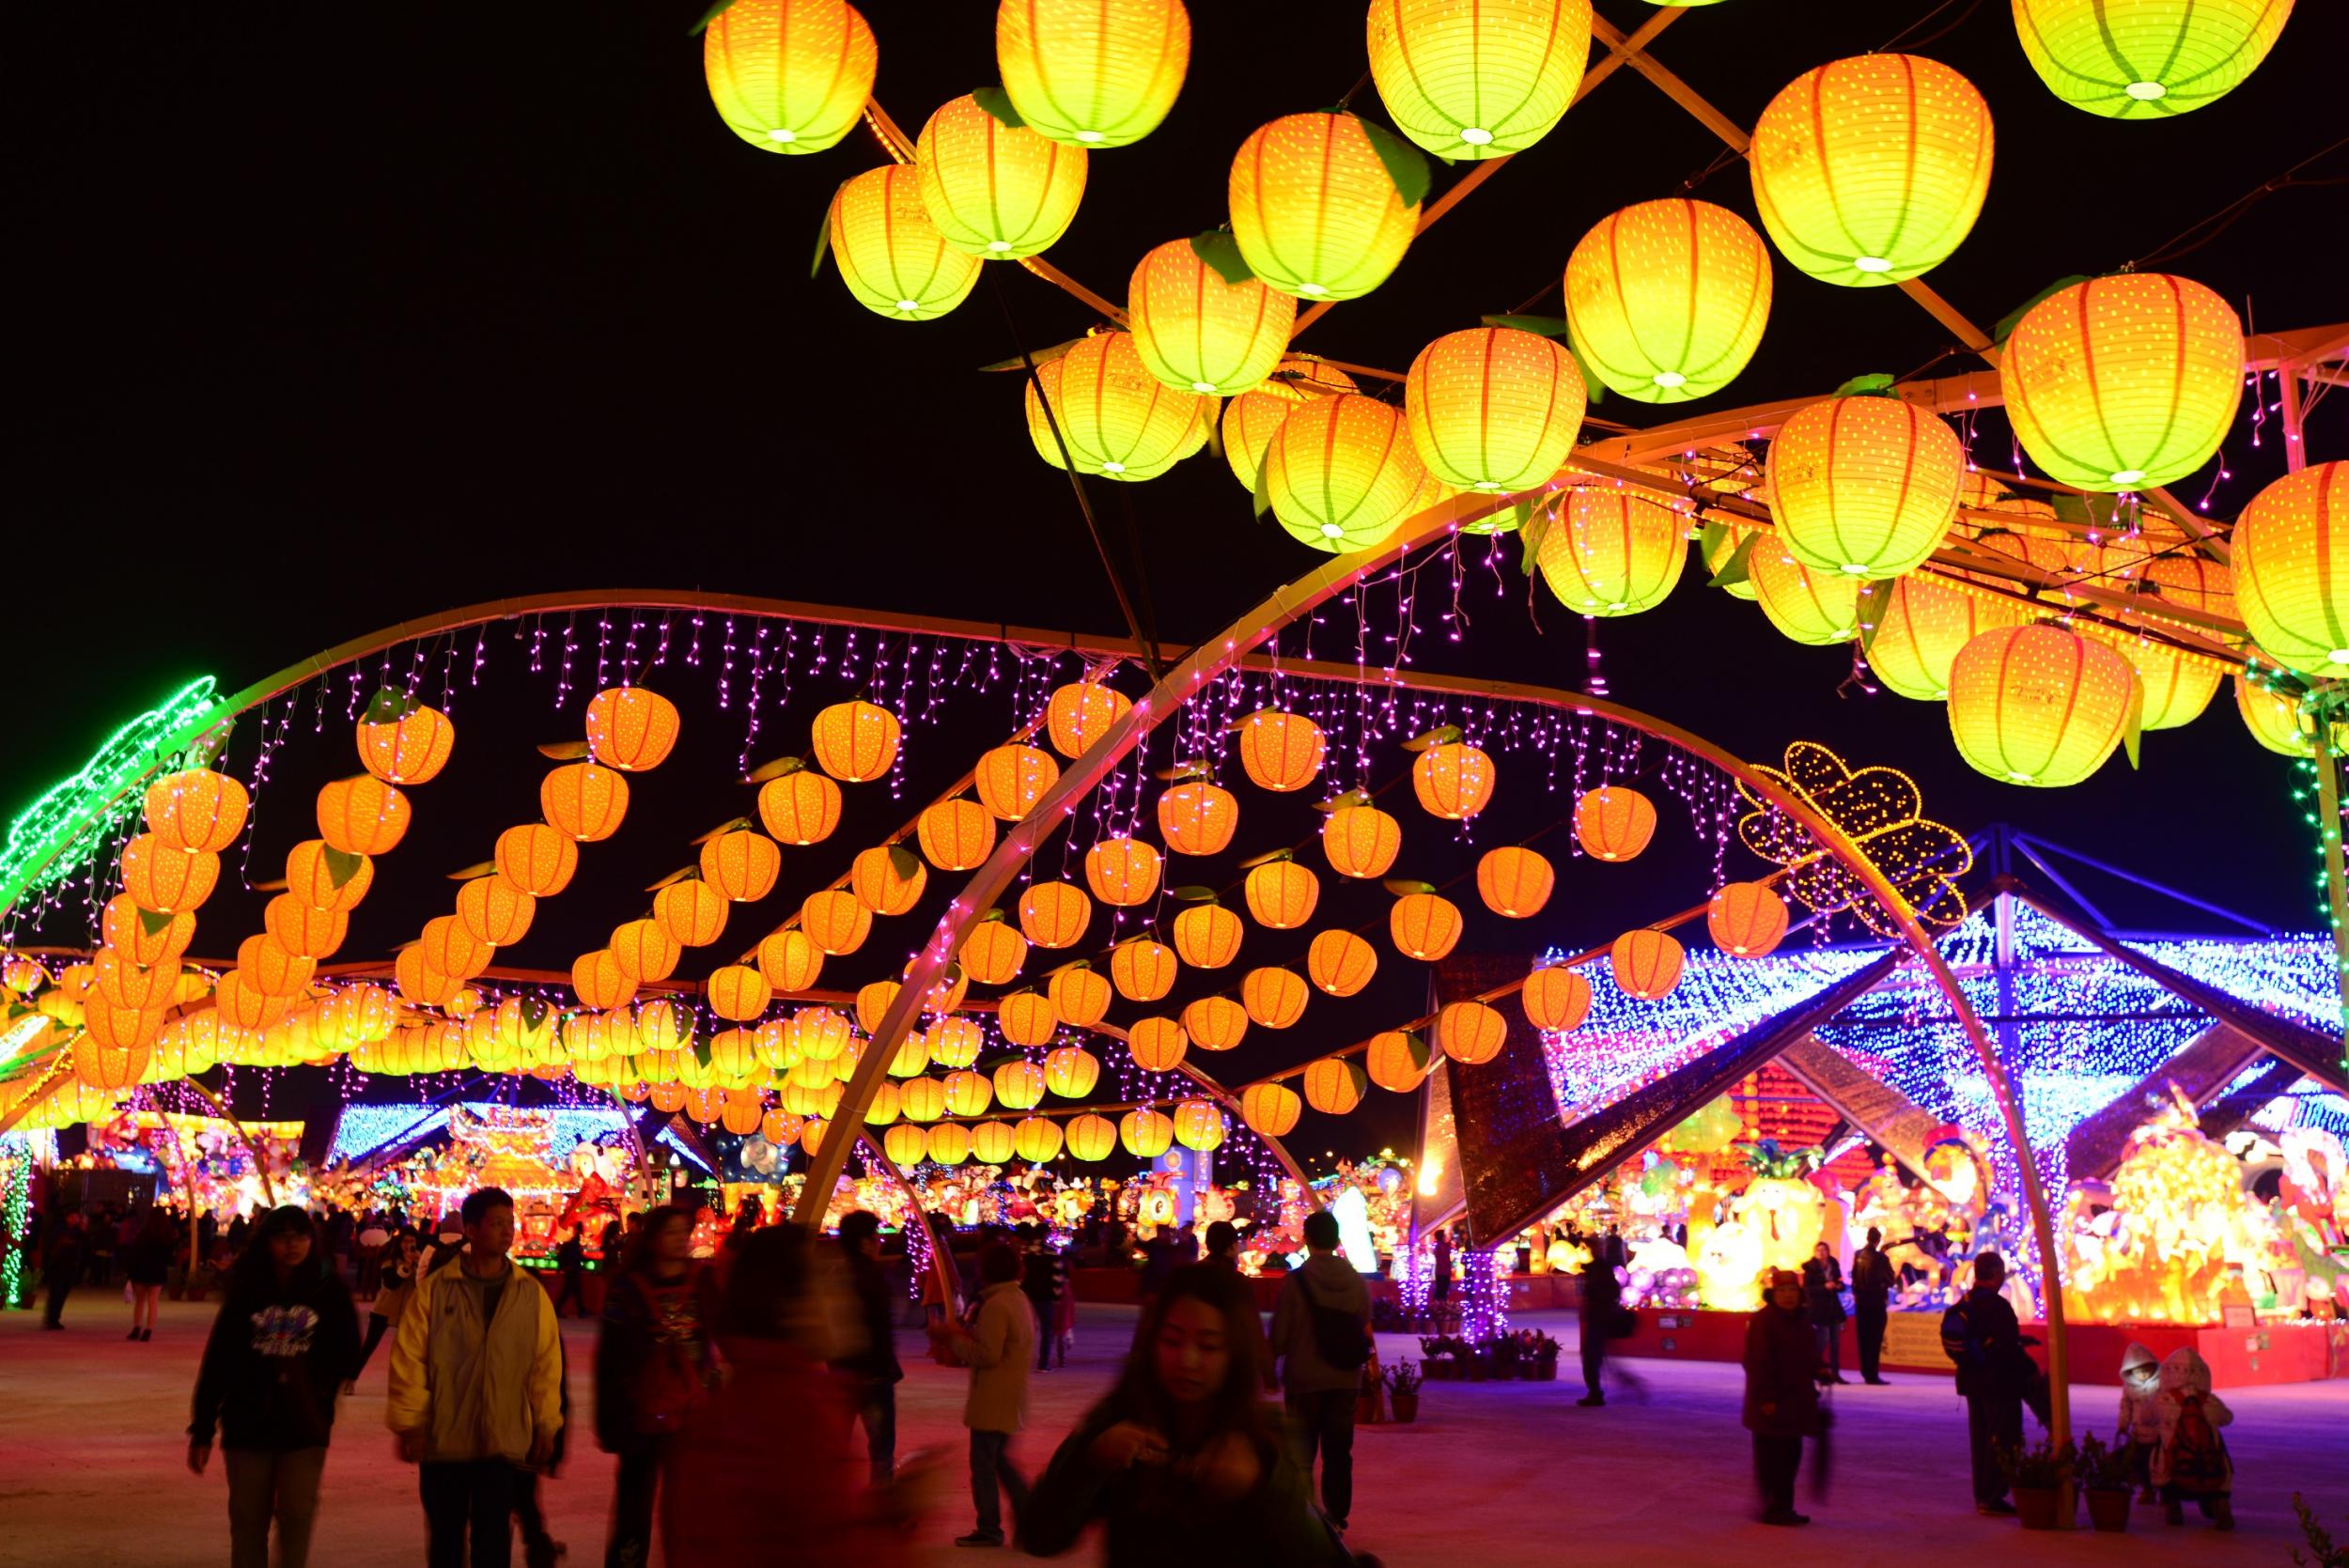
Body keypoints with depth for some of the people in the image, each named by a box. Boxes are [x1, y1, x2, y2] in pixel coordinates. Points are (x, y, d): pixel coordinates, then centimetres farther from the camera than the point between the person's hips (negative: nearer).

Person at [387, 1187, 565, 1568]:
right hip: (442, 1438, -1)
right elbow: (409, 1358, -4)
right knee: (444, 1537, 13)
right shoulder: (434, 1288, -4)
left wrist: (546, 1425, 2)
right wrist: (408, 1423, -6)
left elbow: (546, 1363, 4)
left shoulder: (531, 1293, 2)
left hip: (503, 1440, 1)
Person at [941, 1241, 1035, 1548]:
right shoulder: (1018, 1299, 12)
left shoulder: (996, 1305, -20)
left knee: (983, 1466, 1)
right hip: (1011, 1397, 10)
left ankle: (989, 1530, 7)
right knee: (1000, 1461, 20)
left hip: (992, 1399, -10)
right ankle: (1028, 1514, 17)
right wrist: (965, 1335, 11)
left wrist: (954, 1340, -12)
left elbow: (987, 1354, -23)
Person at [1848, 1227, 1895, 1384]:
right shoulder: (1881, 1258, -13)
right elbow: (1891, 1281, -3)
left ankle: (1865, 1373, 17)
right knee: (1875, 1339, -1)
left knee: (1863, 1337, 11)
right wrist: (1897, 1277, 17)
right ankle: (1872, 1375, -4)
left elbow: (1854, 1278, 5)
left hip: (1860, 1301, 5)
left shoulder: (1858, 1255, 1)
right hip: (1876, 1302, -5)